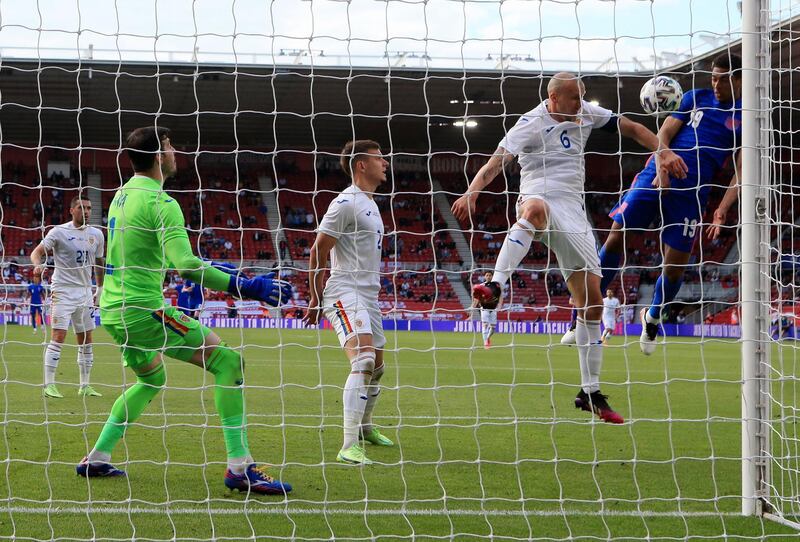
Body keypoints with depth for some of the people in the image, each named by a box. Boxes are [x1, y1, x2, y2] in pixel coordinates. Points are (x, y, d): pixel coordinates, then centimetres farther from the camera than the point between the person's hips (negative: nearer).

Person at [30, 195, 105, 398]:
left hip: (85, 292, 6)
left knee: (86, 341, 7)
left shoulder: (96, 234, 9)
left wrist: (100, 289, 22)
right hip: (62, 290, -5)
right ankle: (49, 385, -10)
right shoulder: (59, 232, -7)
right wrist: (38, 265, -33)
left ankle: (85, 386, 15)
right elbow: (37, 252, -12)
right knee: (58, 336, -12)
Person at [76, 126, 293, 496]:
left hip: (113, 309, 10)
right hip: (143, 309, -10)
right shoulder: (161, 203, -14)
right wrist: (244, 286, -21)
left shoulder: (122, 195, 14)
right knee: (227, 361, -8)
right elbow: (185, 265, -25)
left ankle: (96, 459, 25)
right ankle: (239, 467, -14)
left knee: (153, 378, 30)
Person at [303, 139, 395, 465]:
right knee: (363, 360, -26)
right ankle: (349, 447, -31)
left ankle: (365, 428, 40)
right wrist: (315, 298, -9)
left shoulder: (370, 204, 18)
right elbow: (318, 251, -11)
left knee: (377, 367, 17)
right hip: (345, 294, -10)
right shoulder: (345, 203, -12)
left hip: (368, 297, 10)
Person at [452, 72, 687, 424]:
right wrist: (471, 193, -39)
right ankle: (495, 287, -57)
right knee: (536, 209, -46)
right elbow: (498, 160, -21)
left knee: (591, 301, 1)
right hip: (538, 197, -6)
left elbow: (631, 128, 20)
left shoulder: (586, 113, 11)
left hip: (572, 208, 6)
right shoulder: (531, 124, -8)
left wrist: (662, 152, 4)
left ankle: (590, 392, 9)